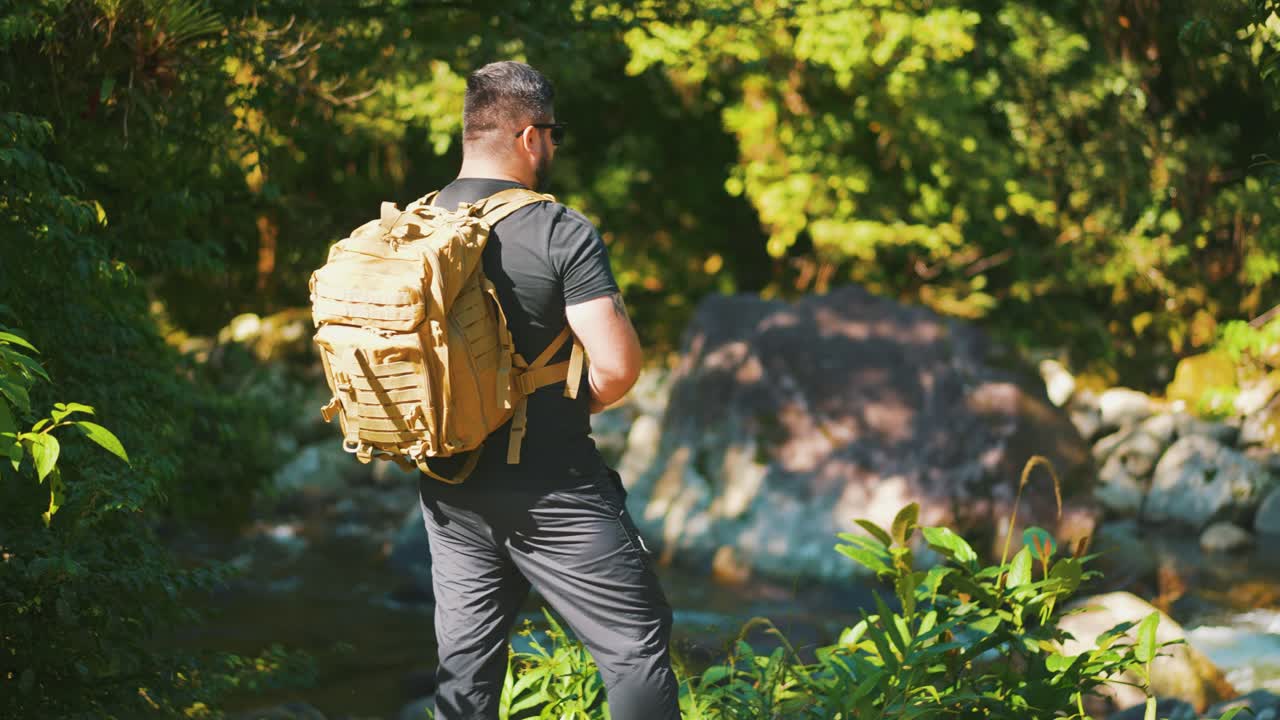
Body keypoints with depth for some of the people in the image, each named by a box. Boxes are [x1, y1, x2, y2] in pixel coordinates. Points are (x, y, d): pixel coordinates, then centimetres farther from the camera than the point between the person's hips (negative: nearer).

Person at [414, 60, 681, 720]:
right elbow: (618, 365, -19)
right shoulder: (561, 233, -15)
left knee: (464, 664, 13)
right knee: (638, 642, 3)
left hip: (448, 489, 6)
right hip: (550, 492, -6)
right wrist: (577, 406, 1)